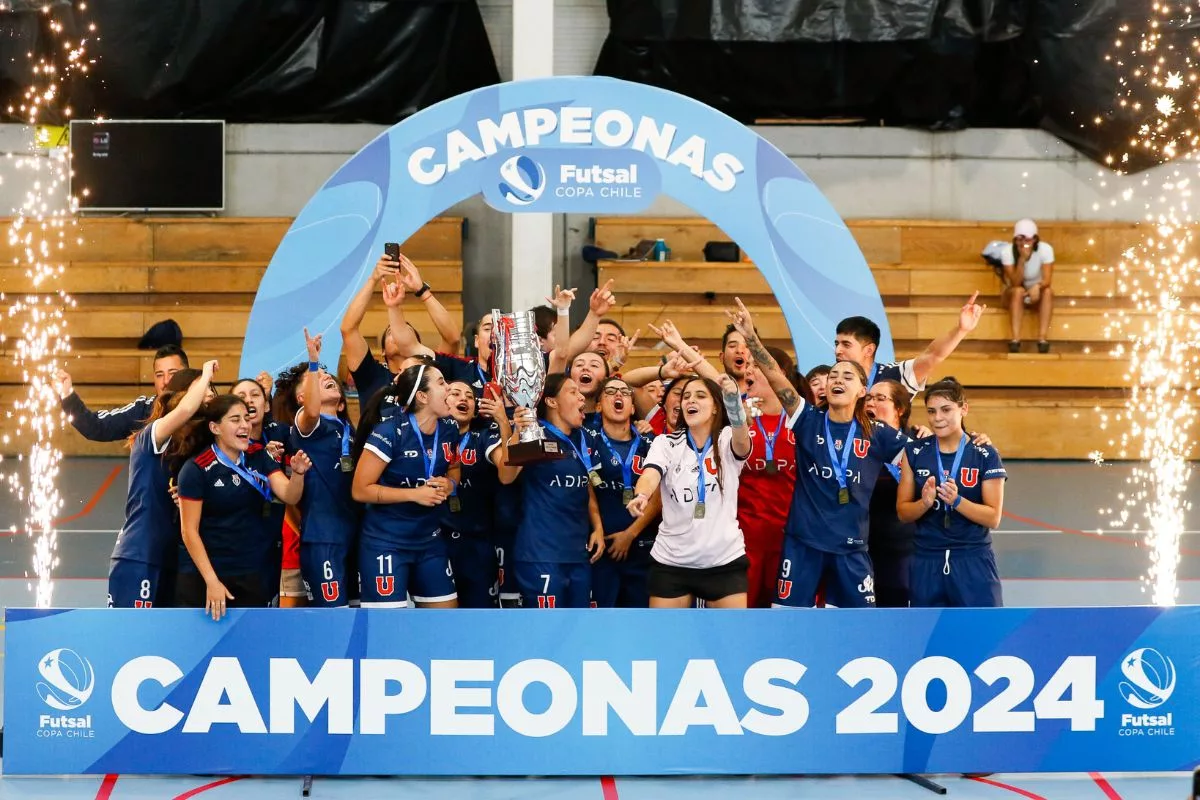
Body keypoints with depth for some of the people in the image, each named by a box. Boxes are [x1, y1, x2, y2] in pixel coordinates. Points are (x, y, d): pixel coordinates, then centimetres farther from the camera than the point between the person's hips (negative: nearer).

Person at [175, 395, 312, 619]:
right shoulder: (196, 469, -12)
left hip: (252, 575, 4)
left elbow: (290, 496, -7)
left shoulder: (259, 457, 1)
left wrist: (298, 473, -29)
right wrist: (211, 581, -17)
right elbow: (189, 531, -12)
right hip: (203, 577, -4)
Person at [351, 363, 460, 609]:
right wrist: (415, 494, -21)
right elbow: (360, 490, -16)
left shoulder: (449, 428, 1)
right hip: (386, 540, -7)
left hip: (430, 538, 7)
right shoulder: (390, 432, -19)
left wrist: (450, 484, -3)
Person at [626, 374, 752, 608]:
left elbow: (742, 442, -26)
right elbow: (651, 474, -18)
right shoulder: (665, 443, 0)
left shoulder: (727, 440, -2)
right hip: (671, 561, 1)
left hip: (724, 560, -1)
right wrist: (641, 496, -43)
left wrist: (734, 398, -47)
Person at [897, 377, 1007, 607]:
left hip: (973, 562, -2)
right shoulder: (914, 452, 2)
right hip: (926, 563, 3)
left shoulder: (985, 455, -5)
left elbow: (993, 517, -7)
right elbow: (902, 512, 3)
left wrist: (956, 500, -22)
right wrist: (925, 502, -18)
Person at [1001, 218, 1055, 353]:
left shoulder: (1045, 249, -19)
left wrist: (1037, 286, -50)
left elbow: (1047, 280, -28)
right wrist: (1022, 259, -37)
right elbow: (1016, 283, -27)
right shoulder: (1007, 252, -21)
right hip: (1014, 293, -1)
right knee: (1018, 291, -34)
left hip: (1037, 293, 1)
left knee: (1048, 291, -31)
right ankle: (1015, 339, -41)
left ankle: (1042, 339, -37)